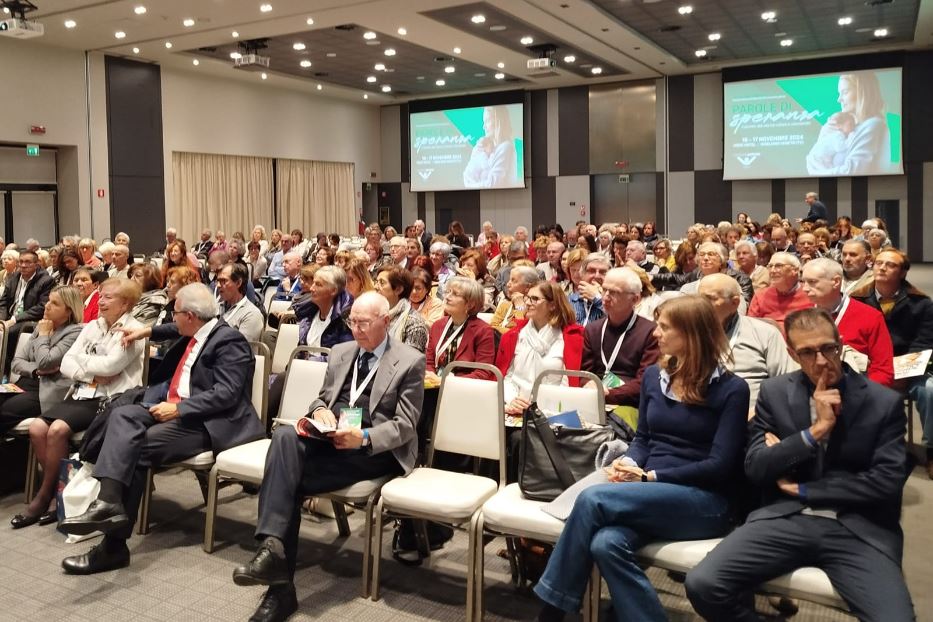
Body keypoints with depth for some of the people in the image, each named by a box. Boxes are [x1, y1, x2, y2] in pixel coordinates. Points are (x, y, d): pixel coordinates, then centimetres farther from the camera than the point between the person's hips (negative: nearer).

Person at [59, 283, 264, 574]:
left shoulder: (229, 341, -14)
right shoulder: (195, 332, 14)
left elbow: (226, 395, -23)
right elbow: (176, 330, 42)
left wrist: (178, 408, -24)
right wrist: (147, 331, 40)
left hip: (206, 422, -9)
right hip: (174, 409, 9)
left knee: (138, 448, -24)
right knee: (123, 415, -17)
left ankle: (114, 543, -21)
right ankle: (109, 501, -33)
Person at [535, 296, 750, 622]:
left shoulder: (731, 389, -5)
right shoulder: (654, 375, 12)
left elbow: (719, 466, -10)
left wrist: (650, 476, -14)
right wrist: (628, 464, -6)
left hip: (704, 501, -5)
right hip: (652, 495, 5)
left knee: (593, 499, -27)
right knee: (607, 543, -32)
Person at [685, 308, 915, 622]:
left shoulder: (885, 402, 2)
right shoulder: (775, 392, 7)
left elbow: (888, 482, -5)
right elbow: (755, 469, 0)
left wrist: (801, 489, -4)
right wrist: (815, 430, -11)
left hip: (858, 530, -1)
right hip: (785, 518, 1)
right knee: (702, 584, -20)